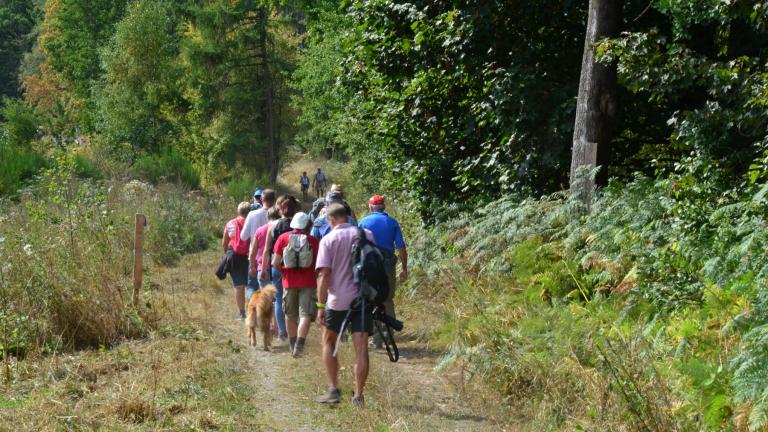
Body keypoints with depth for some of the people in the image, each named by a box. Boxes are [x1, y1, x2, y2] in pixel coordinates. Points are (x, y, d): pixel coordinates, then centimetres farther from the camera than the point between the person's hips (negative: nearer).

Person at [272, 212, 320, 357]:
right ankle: (299, 345, -19)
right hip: (308, 282, -2)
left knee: (290, 315, 16)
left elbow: (275, 262, -5)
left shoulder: (283, 238, -2)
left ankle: (293, 346, 27)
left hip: (289, 281, 2)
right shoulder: (313, 240, -4)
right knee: (305, 315, -3)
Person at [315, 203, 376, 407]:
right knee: (361, 348, 3)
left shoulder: (328, 239, -6)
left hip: (338, 300, -2)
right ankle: (358, 395, 2)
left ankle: (333, 389, 11)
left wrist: (321, 306, -9)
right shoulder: (367, 235, 4)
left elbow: (324, 274, -11)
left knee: (329, 342, 17)